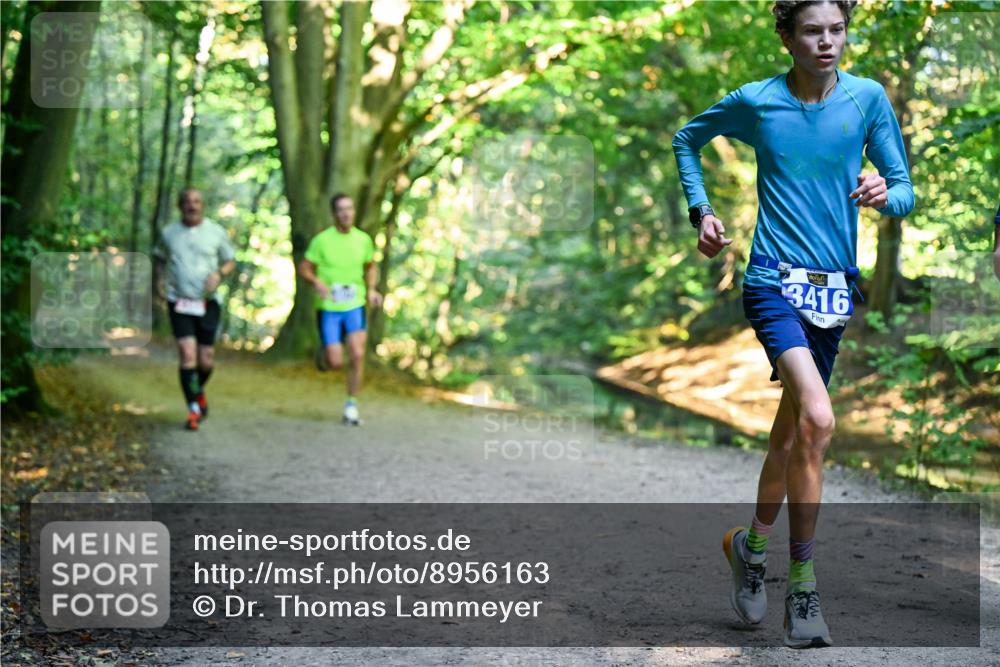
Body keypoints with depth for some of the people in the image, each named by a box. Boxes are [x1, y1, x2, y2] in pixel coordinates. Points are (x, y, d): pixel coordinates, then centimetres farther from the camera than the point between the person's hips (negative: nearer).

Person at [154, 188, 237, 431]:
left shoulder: (216, 232, 3)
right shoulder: (169, 233, 6)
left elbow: (230, 261, 12)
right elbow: (160, 258, 23)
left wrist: (219, 274, -9)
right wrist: (160, 281, 6)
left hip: (208, 302, 0)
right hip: (179, 302, 0)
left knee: (206, 360, 1)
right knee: (187, 355, -13)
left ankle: (199, 391, 34)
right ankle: (194, 410, -7)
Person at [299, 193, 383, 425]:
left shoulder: (363, 239, 3)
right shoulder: (322, 240, -6)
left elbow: (370, 267, 19)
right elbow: (304, 268, 1)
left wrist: (371, 289, 1)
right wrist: (317, 281, -19)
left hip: (355, 305, 2)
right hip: (328, 308, -2)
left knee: (357, 354, -14)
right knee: (335, 362, -5)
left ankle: (352, 405, 1)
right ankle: (323, 354, 34)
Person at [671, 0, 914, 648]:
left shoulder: (868, 97, 2)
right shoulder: (755, 102, 0)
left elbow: (905, 188, 3)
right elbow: (687, 139, 18)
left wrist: (886, 195, -19)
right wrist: (701, 210, 8)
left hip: (835, 286, 4)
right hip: (775, 281, -3)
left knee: (792, 431, 13)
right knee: (817, 421, -23)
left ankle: (753, 544, 34)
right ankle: (803, 584, -12)